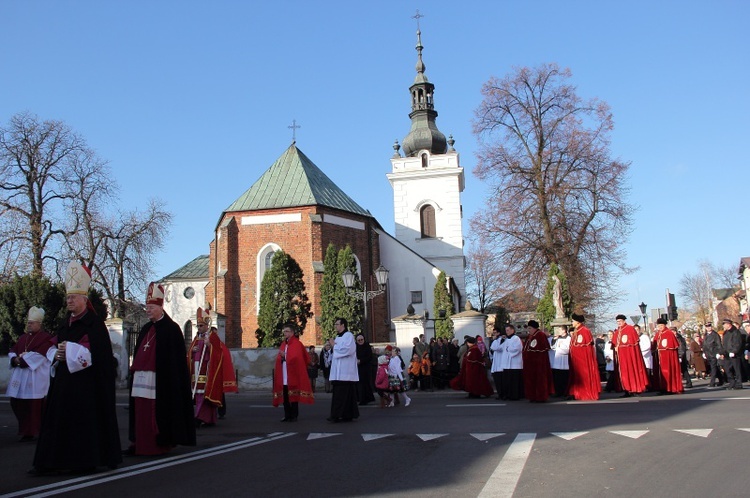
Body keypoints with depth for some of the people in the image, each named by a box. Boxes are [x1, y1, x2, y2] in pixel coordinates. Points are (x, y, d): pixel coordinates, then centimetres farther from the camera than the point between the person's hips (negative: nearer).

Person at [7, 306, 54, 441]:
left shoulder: (46, 338, -3)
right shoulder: (23, 337, 20)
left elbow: (39, 355, -15)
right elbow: (12, 351, 11)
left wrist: (22, 359, -15)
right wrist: (15, 359, -9)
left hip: (35, 378, -7)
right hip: (20, 376, 7)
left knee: (32, 404, -7)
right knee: (17, 403, 6)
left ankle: (30, 432, 0)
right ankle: (25, 429, 21)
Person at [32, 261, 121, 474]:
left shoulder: (94, 322, -7)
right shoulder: (66, 323, 16)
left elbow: (97, 352, -16)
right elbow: (54, 349, 20)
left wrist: (69, 349, -15)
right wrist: (56, 354, -3)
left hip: (84, 382, -7)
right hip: (63, 379, 7)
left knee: (85, 419, -3)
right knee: (58, 418, 7)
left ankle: (86, 460, 5)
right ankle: (51, 460, 12)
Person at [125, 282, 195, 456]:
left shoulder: (171, 329, -4)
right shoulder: (145, 329, 19)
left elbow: (176, 358, -8)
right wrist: (134, 369, 13)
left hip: (160, 380, -7)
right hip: (141, 378, 7)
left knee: (158, 413, -5)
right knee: (141, 411, 6)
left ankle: (161, 443, 4)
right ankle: (141, 443, 12)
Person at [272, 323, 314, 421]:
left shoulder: (296, 344, -5)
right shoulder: (283, 344, 15)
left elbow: (296, 358, -14)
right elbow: (279, 358, 18)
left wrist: (284, 356, -17)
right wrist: (280, 358, -2)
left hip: (293, 375, -6)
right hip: (283, 376, 6)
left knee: (293, 395, -3)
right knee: (285, 396, 5)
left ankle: (294, 416, 3)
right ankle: (287, 415, 12)